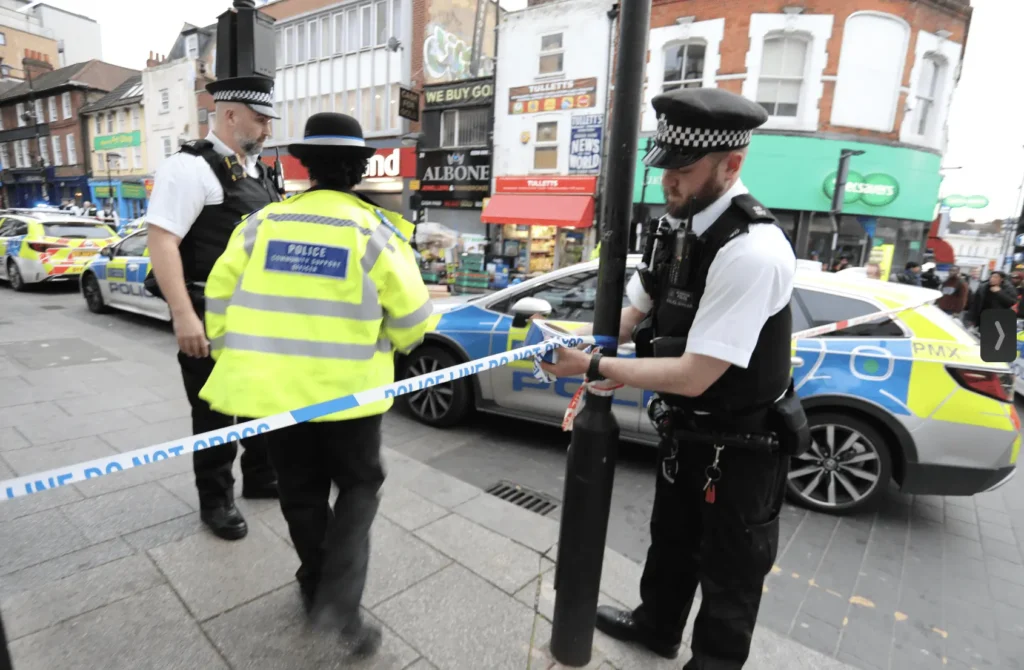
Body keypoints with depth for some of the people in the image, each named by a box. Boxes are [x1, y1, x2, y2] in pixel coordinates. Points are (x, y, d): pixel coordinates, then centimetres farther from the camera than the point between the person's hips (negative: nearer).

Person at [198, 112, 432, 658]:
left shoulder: (262, 222, 1)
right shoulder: (374, 229, -8)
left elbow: (220, 295, 6)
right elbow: (412, 318, -8)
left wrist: (233, 357, 19)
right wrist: (382, 346, 13)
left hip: (270, 386, 3)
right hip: (346, 389, -3)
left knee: (301, 493, 20)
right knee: (358, 485, 17)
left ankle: (317, 587, 36)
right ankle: (338, 599, 5)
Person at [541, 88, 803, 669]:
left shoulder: (751, 251, -31)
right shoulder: (678, 227, -3)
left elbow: (692, 375, -31)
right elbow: (631, 313, 4)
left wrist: (594, 367, -26)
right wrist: (575, 337, -12)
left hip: (740, 448, -8)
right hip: (685, 431, 9)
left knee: (728, 572, 17)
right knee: (671, 540, 29)